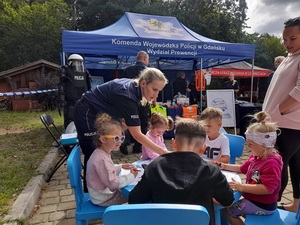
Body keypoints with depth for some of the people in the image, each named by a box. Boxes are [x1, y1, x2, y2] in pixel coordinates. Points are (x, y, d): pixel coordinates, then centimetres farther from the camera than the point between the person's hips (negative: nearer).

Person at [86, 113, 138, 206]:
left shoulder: (101, 154, -1)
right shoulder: (102, 159, -32)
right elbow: (113, 183, -30)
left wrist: (121, 167, 2)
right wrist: (131, 176, -21)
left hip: (104, 192, 9)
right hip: (103, 199, -9)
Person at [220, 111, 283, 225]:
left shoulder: (271, 163, -28)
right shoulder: (256, 157, 2)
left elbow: (267, 188, -35)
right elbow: (243, 168, 17)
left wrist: (242, 187, -36)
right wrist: (224, 166, 9)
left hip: (263, 205, -9)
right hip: (253, 199, 10)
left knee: (227, 211, -8)